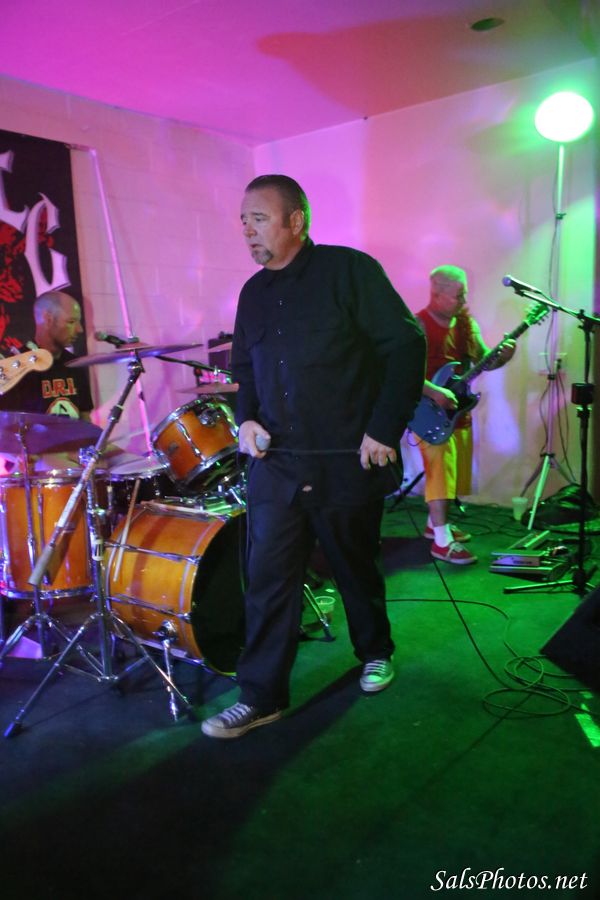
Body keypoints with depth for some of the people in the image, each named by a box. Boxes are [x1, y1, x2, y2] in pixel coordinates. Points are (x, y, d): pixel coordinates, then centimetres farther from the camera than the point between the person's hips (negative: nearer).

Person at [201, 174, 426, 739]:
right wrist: (246, 418, 2)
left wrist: (384, 428, -15)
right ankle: (261, 696, 15)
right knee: (268, 578, 2)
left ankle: (376, 652, 40)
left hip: (347, 461, -4)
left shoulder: (349, 270, -7)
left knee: (356, 568, 14)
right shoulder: (254, 293, 12)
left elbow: (406, 344, -10)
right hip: (275, 463, 5)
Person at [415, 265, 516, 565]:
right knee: (440, 469, -12)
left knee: (455, 471, 14)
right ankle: (442, 541, -9)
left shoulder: (466, 322, 9)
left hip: (459, 409, 8)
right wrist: (435, 392, -29)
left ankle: (435, 523, 30)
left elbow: (482, 360, 9)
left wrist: (501, 357, -12)